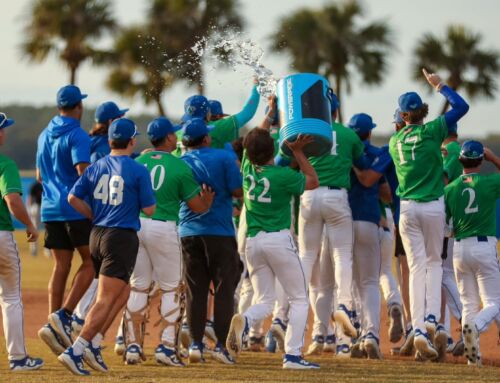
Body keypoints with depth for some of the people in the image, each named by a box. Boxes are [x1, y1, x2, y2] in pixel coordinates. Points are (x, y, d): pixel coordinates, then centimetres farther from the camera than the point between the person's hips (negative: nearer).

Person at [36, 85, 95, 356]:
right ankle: (64, 315, -13)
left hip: (50, 210, 7)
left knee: (61, 266, 7)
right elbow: (83, 173, -20)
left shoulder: (44, 136, 14)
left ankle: (55, 325, -2)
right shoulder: (77, 136, -10)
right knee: (90, 262, 1)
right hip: (77, 209, -7)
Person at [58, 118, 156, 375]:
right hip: (123, 236, -7)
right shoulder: (138, 171, -8)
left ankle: (93, 344, 10)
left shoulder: (95, 168, 8)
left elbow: (73, 198, 2)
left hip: (97, 235, 7)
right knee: (106, 300, -7)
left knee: (123, 292, 21)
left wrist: (95, 217, 14)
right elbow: (149, 210, -6)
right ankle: (75, 351, -17)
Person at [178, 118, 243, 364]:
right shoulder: (224, 157, -5)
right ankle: (220, 344, -3)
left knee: (195, 291, 9)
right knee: (224, 288, 2)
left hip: (188, 232, 3)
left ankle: (196, 344, 6)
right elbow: (237, 191, -9)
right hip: (219, 231, -3)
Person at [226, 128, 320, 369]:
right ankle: (292, 355, -5)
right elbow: (313, 181, 7)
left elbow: (255, 141, 23)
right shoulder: (283, 176, -11)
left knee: (264, 302, 12)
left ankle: (244, 320, -22)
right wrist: (298, 152, 7)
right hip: (279, 239, -5)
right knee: (299, 299, 7)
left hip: (252, 241, 5)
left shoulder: (248, 169, 3)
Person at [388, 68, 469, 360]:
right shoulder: (432, 131, -7)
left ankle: (418, 328, -10)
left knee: (417, 267, 3)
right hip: (433, 206, -2)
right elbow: (461, 106, -2)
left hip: (407, 208, 2)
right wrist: (439, 85, 9)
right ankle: (432, 317, -3)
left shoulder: (394, 141, 5)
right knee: (434, 262, 16)